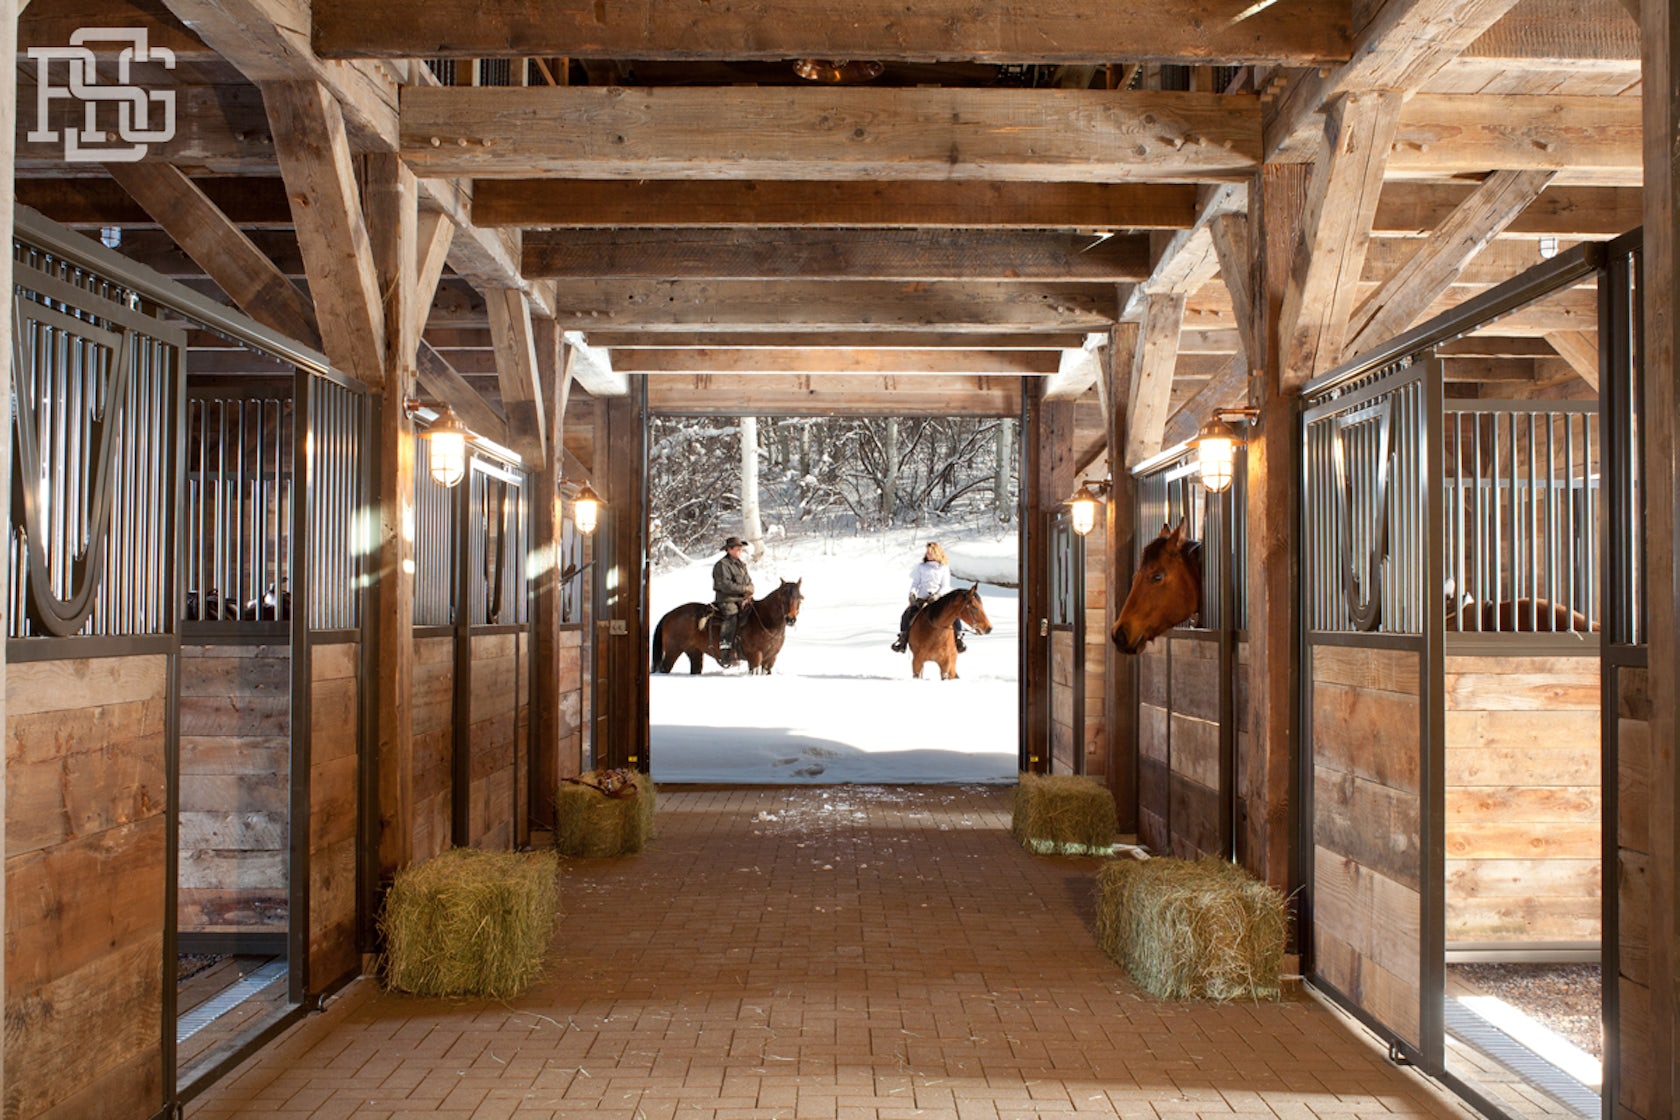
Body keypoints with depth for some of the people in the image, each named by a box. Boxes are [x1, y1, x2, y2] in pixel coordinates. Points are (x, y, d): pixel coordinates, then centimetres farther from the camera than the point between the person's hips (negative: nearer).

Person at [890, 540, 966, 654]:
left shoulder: (944, 568, 8)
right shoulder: (921, 567, 13)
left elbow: (945, 586, 1)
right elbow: (915, 583, 10)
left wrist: (937, 595, -18)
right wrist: (912, 593, -11)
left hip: (939, 599, -2)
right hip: (921, 599, 2)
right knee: (906, 614, -21)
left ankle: (959, 638, -10)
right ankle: (902, 639, -9)